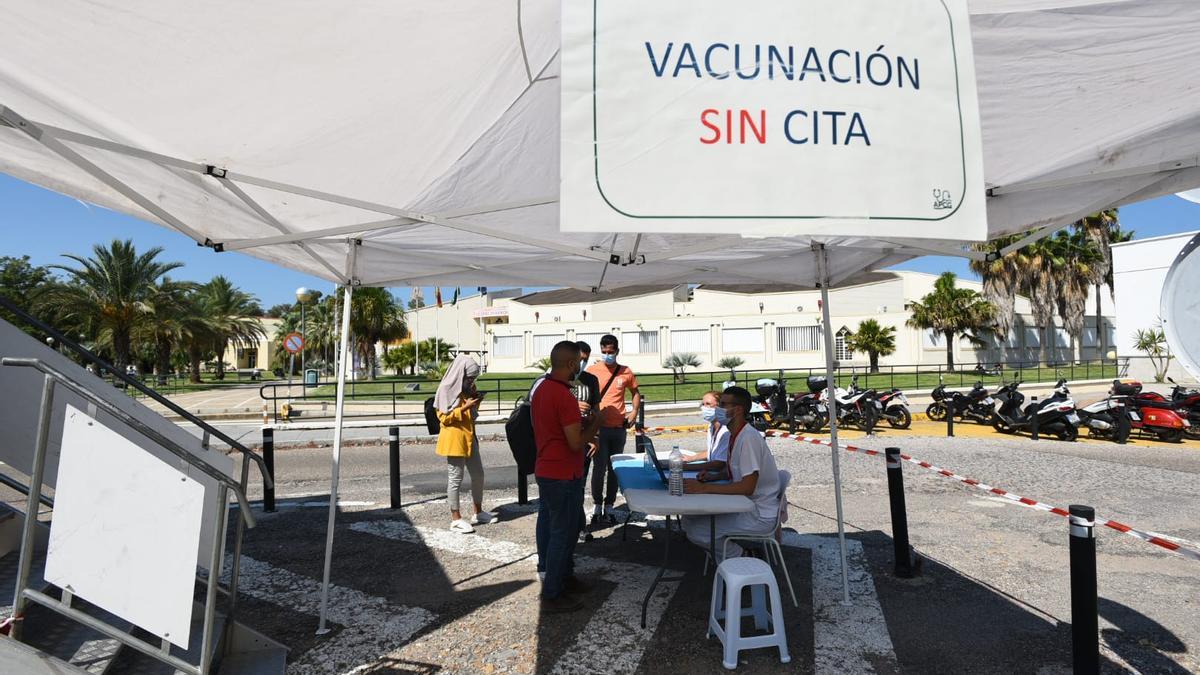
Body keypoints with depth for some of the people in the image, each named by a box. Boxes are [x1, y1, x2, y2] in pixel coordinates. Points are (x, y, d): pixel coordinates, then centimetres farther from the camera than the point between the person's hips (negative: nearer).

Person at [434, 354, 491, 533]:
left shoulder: (469, 387, 10)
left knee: (478, 474, 13)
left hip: (469, 436, 8)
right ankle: (456, 519, 12)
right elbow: (443, 416, -14)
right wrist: (465, 407, -22)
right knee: (455, 478, 1)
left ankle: (478, 513, 27)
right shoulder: (447, 389, -12)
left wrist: (476, 402, 0)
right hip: (453, 438, -8)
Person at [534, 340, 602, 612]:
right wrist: (594, 424, -7)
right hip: (563, 476, -9)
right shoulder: (565, 396, -24)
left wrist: (581, 422, 11)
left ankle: (563, 577, 37)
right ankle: (552, 595, 15)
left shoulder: (540, 389, 6)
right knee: (563, 534, 3)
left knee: (551, 527, 20)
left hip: (544, 471, 10)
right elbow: (576, 443, -23)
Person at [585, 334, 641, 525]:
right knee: (599, 468, -3)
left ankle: (609, 506, 21)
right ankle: (596, 504, 14)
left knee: (614, 469, 8)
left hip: (619, 428, 2)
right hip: (599, 427, -2)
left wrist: (634, 412, 5)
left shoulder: (626, 372, 5)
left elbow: (635, 392, 19)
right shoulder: (592, 370, -1)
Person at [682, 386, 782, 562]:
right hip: (745, 505, 9)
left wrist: (704, 488, -29)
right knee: (690, 518, 5)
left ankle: (735, 557, 6)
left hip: (760, 515, -9)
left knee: (696, 531, -16)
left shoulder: (749, 438, -22)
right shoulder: (734, 435, 8)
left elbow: (748, 487, -27)